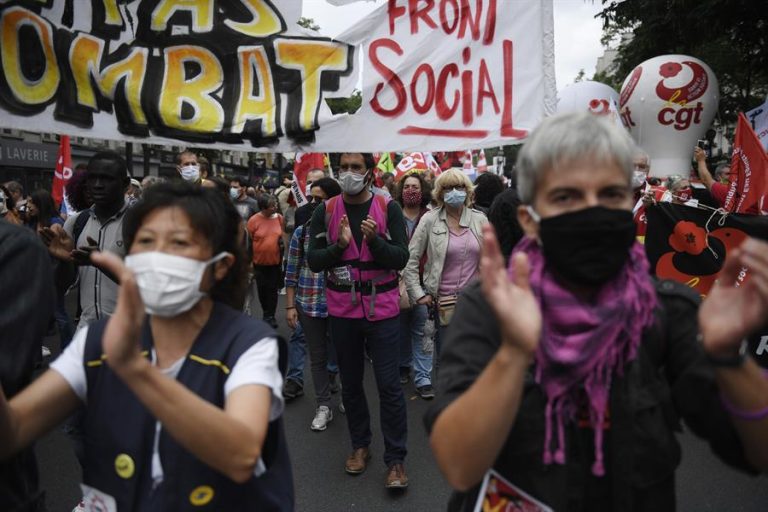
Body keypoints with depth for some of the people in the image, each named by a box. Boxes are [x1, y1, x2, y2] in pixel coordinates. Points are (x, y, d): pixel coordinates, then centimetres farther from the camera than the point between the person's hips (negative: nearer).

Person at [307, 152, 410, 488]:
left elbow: (401, 258, -9)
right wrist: (339, 244, -22)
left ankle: (396, 459, 13)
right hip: (342, 309, 3)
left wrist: (375, 239, -25)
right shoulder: (326, 211, 1)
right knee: (350, 382, 15)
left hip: (382, 308, -2)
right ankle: (360, 445, 34)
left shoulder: (388, 208, -3)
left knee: (389, 385, 0)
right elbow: (313, 261, -5)